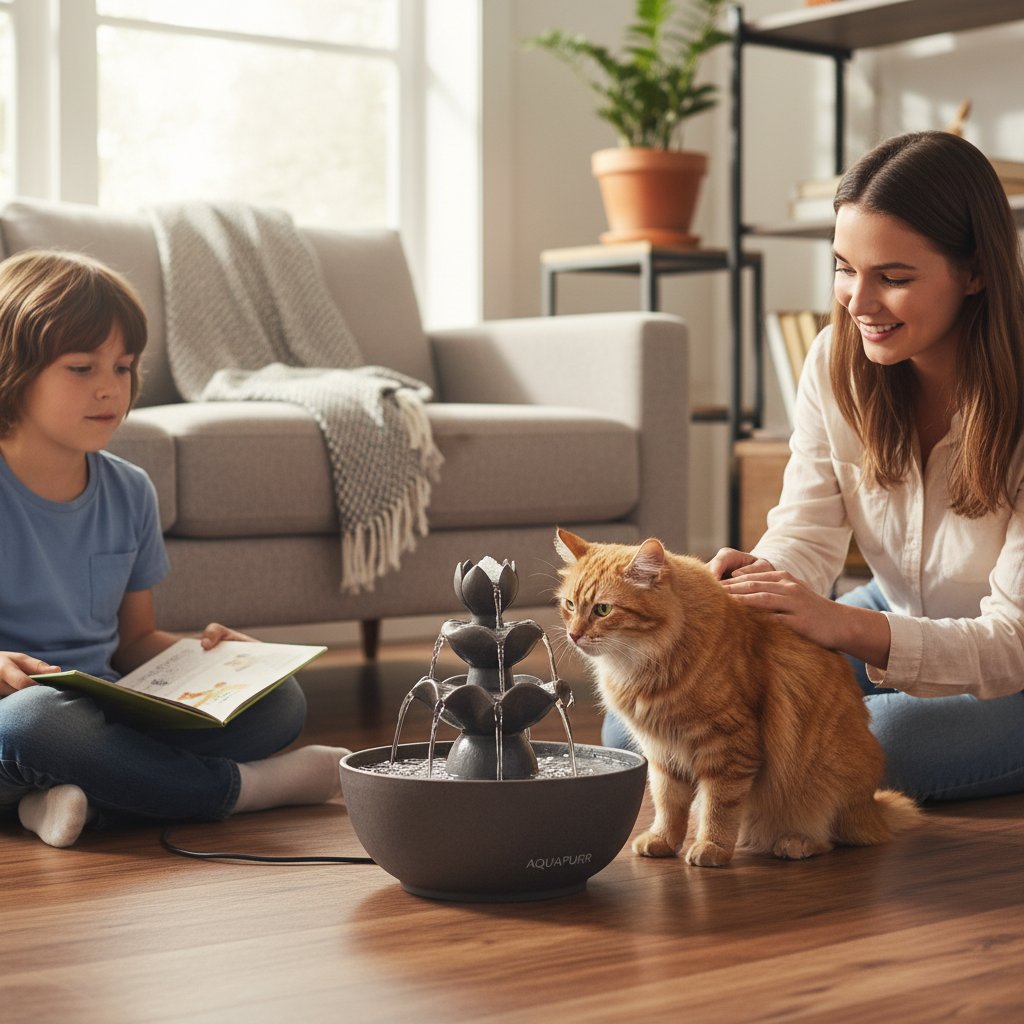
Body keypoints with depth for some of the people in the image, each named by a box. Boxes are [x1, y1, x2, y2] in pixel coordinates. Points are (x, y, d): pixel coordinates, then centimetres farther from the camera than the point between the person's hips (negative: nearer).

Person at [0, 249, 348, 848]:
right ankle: (241, 786, -19)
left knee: (281, 701, -11)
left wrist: (199, 653, -2)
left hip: (104, 716, 6)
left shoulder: (130, 493, 10)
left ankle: (86, 798, -28)